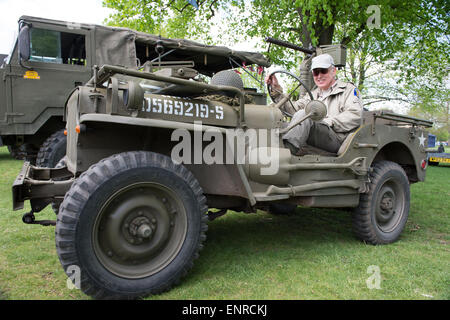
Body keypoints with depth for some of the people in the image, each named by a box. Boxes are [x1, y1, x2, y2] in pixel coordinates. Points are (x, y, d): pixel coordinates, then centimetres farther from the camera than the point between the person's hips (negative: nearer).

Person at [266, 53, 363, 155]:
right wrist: (276, 90, 4)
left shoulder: (348, 89, 15)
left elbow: (355, 116, -4)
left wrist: (327, 122, -10)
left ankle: (288, 147, -46)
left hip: (338, 140, -5)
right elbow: (292, 109, 13)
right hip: (315, 145, 5)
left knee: (303, 114, -30)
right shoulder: (313, 94, 30)